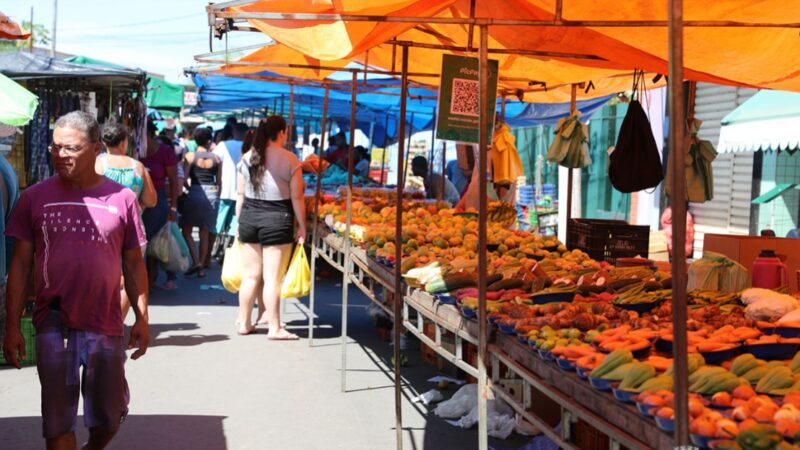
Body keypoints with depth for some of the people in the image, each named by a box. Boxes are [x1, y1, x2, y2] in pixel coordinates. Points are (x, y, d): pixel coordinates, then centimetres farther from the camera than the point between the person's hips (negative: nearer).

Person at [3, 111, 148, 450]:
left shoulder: (121, 198, 0)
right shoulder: (35, 197, 0)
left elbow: (133, 264, 6)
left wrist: (142, 318, 2)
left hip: (106, 326, 1)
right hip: (53, 326, -1)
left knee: (109, 417, 13)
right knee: (58, 421, 4)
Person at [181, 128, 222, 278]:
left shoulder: (190, 156, -4)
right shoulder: (216, 158, 3)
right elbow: (219, 181, 6)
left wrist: (188, 188, 10)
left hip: (195, 193, -3)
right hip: (212, 193, 3)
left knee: (186, 230, 7)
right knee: (205, 233, 9)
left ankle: (196, 262, -8)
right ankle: (202, 267, 12)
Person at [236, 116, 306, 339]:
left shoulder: (248, 158, 5)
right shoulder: (289, 159, -7)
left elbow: (241, 195, 9)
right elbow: (296, 197, -7)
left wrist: (240, 221, 17)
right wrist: (302, 226, 0)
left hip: (249, 217, 4)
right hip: (277, 220, -4)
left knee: (250, 275, 13)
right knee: (272, 278, 0)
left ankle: (244, 323, 21)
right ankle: (275, 328, 4)